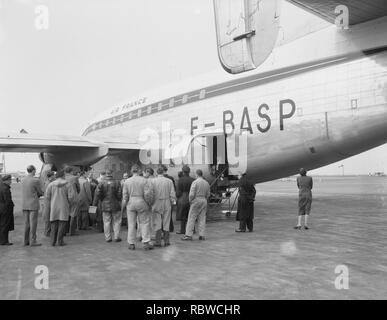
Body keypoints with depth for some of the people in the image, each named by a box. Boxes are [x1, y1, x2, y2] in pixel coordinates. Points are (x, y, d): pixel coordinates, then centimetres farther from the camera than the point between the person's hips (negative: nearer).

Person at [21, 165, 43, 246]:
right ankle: (32, 241, 0)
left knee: (27, 223, 12)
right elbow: (40, 192, -5)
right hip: (33, 204, -6)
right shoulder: (36, 180, -14)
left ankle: (26, 241, 16)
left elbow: (24, 192, 14)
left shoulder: (23, 180, 6)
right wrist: (39, 194, 18)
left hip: (24, 205, 6)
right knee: (33, 223, -2)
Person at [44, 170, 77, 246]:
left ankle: (53, 241, 6)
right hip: (63, 208, -2)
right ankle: (60, 241, -1)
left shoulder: (51, 185, 1)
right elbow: (71, 197, -10)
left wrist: (47, 210, 3)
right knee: (62, 224, 2)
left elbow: (47, 198, -2)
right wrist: (70, 204, 11)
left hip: (53, 208, 2)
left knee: (54, 225, 9)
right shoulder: (68, 185, -4)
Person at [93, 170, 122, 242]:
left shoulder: (101, 183, -5)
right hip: (115, 205, -1)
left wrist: (94, 203, 1)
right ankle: (116, 237, 7)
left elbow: (97, 194, -7)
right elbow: (119, 195, -7)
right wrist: (119, 201, 10)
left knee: (107, 222, 8)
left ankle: (108, 238, 10)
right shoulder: (117, 183, -6)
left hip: (105, 206, 1)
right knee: (116, 222, 9)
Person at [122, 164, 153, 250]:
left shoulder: (127, 181, 0)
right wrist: (149, 204, 4)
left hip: (131, 203, 2)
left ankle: (131, 244, 13)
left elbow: (125, 195, 1)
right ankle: (146, 243, 3)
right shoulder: (144, 180, -6)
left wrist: (124, 205, 12)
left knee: (131, 224, 8)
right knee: (144, 223, 6)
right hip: (141, 202, -2)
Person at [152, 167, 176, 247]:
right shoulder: (169, 181, -2)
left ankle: (158, 242, 2)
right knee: (166, 223, 8)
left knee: (157, 223, 4)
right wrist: (172, 202, 11)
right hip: (167, 204, 1)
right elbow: (172, 194, -2)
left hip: (156, 204, -1)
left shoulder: (153, 181, -6)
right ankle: (166, 241, 13)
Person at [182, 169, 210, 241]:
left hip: (196, 201, -5)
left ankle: (188, 235, -2)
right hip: (204, 201, 6)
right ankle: (201, 235, 6)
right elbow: (208, 194, 10)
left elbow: (192, 194, -15)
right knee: (202, 219, 7)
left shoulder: (195, 182, -11)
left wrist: (190, 201, 1)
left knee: (191, 218, -1)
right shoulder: (206, 183, 7)